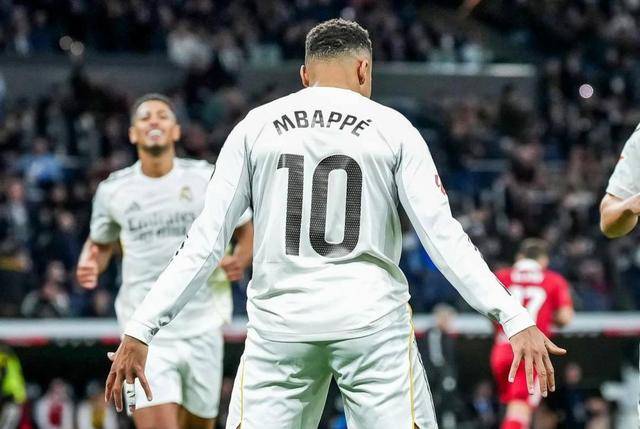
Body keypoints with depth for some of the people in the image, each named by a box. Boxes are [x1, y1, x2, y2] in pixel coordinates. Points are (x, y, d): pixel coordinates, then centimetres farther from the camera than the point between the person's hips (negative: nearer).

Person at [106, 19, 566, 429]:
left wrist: (140, 331, 5)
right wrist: (516, 319, -4)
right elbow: (443, 236, -4)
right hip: (373, 325, -1)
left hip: (281, 327, 1)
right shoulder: (392, 128, 3)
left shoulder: (255, 128, 6)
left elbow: (205, 243, 2)